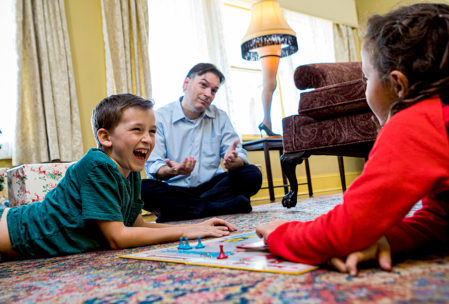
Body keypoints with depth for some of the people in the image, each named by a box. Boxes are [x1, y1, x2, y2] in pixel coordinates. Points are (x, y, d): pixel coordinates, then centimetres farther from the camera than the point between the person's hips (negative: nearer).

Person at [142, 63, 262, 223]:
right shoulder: (160, 117, -1)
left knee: (252, 174, -20)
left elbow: (240, 155, 2)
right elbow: (153, 167, -10)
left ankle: (179, 209, -28)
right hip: (174, 189, -2)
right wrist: (173, 171, -33)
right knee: (143, 188, -33)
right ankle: (225, 206, -31)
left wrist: (233, 162, -24)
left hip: (211, 185, 3)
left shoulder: (220, 117, 11)